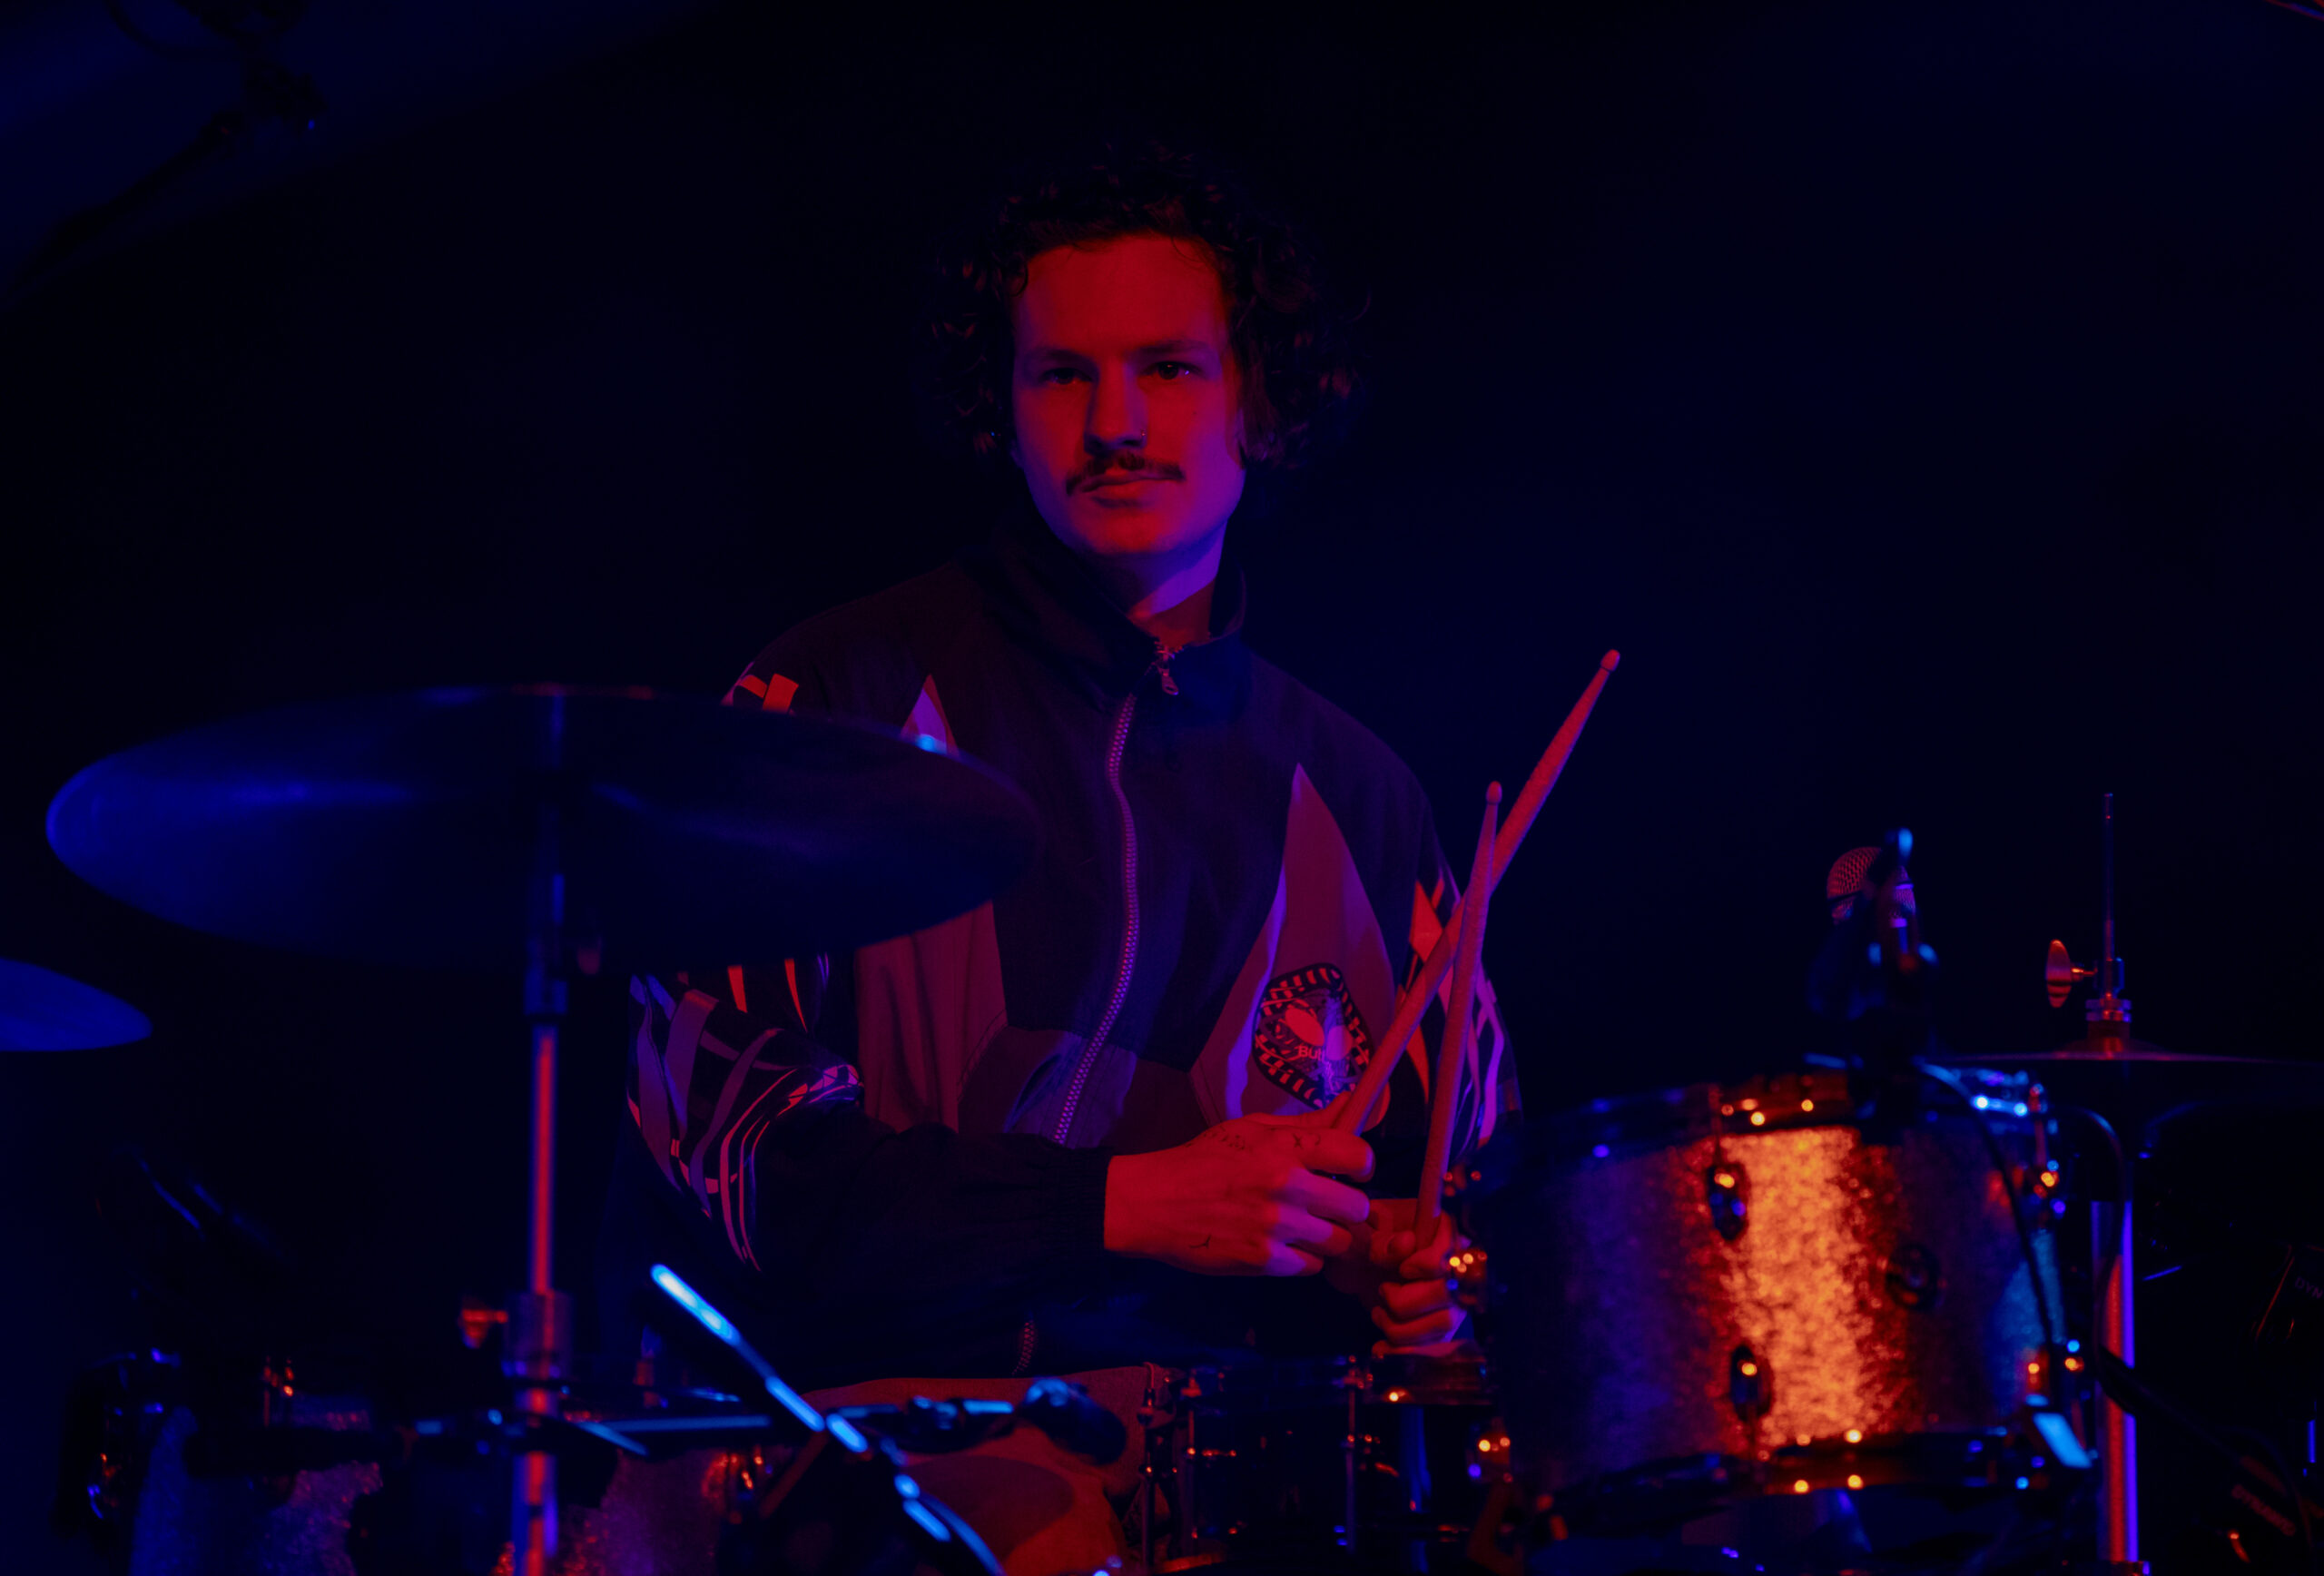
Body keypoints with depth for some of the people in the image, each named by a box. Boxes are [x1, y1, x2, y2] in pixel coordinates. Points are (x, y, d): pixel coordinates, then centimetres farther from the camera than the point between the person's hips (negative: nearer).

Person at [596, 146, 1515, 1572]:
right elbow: (718, 1121, -8)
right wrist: (1123, 1203, -16)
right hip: (875, 1402, -5)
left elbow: (1461, 1150, 24)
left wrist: (1418, 1268, -2)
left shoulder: (1351, 795, 15)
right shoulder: (838, 704, 1)